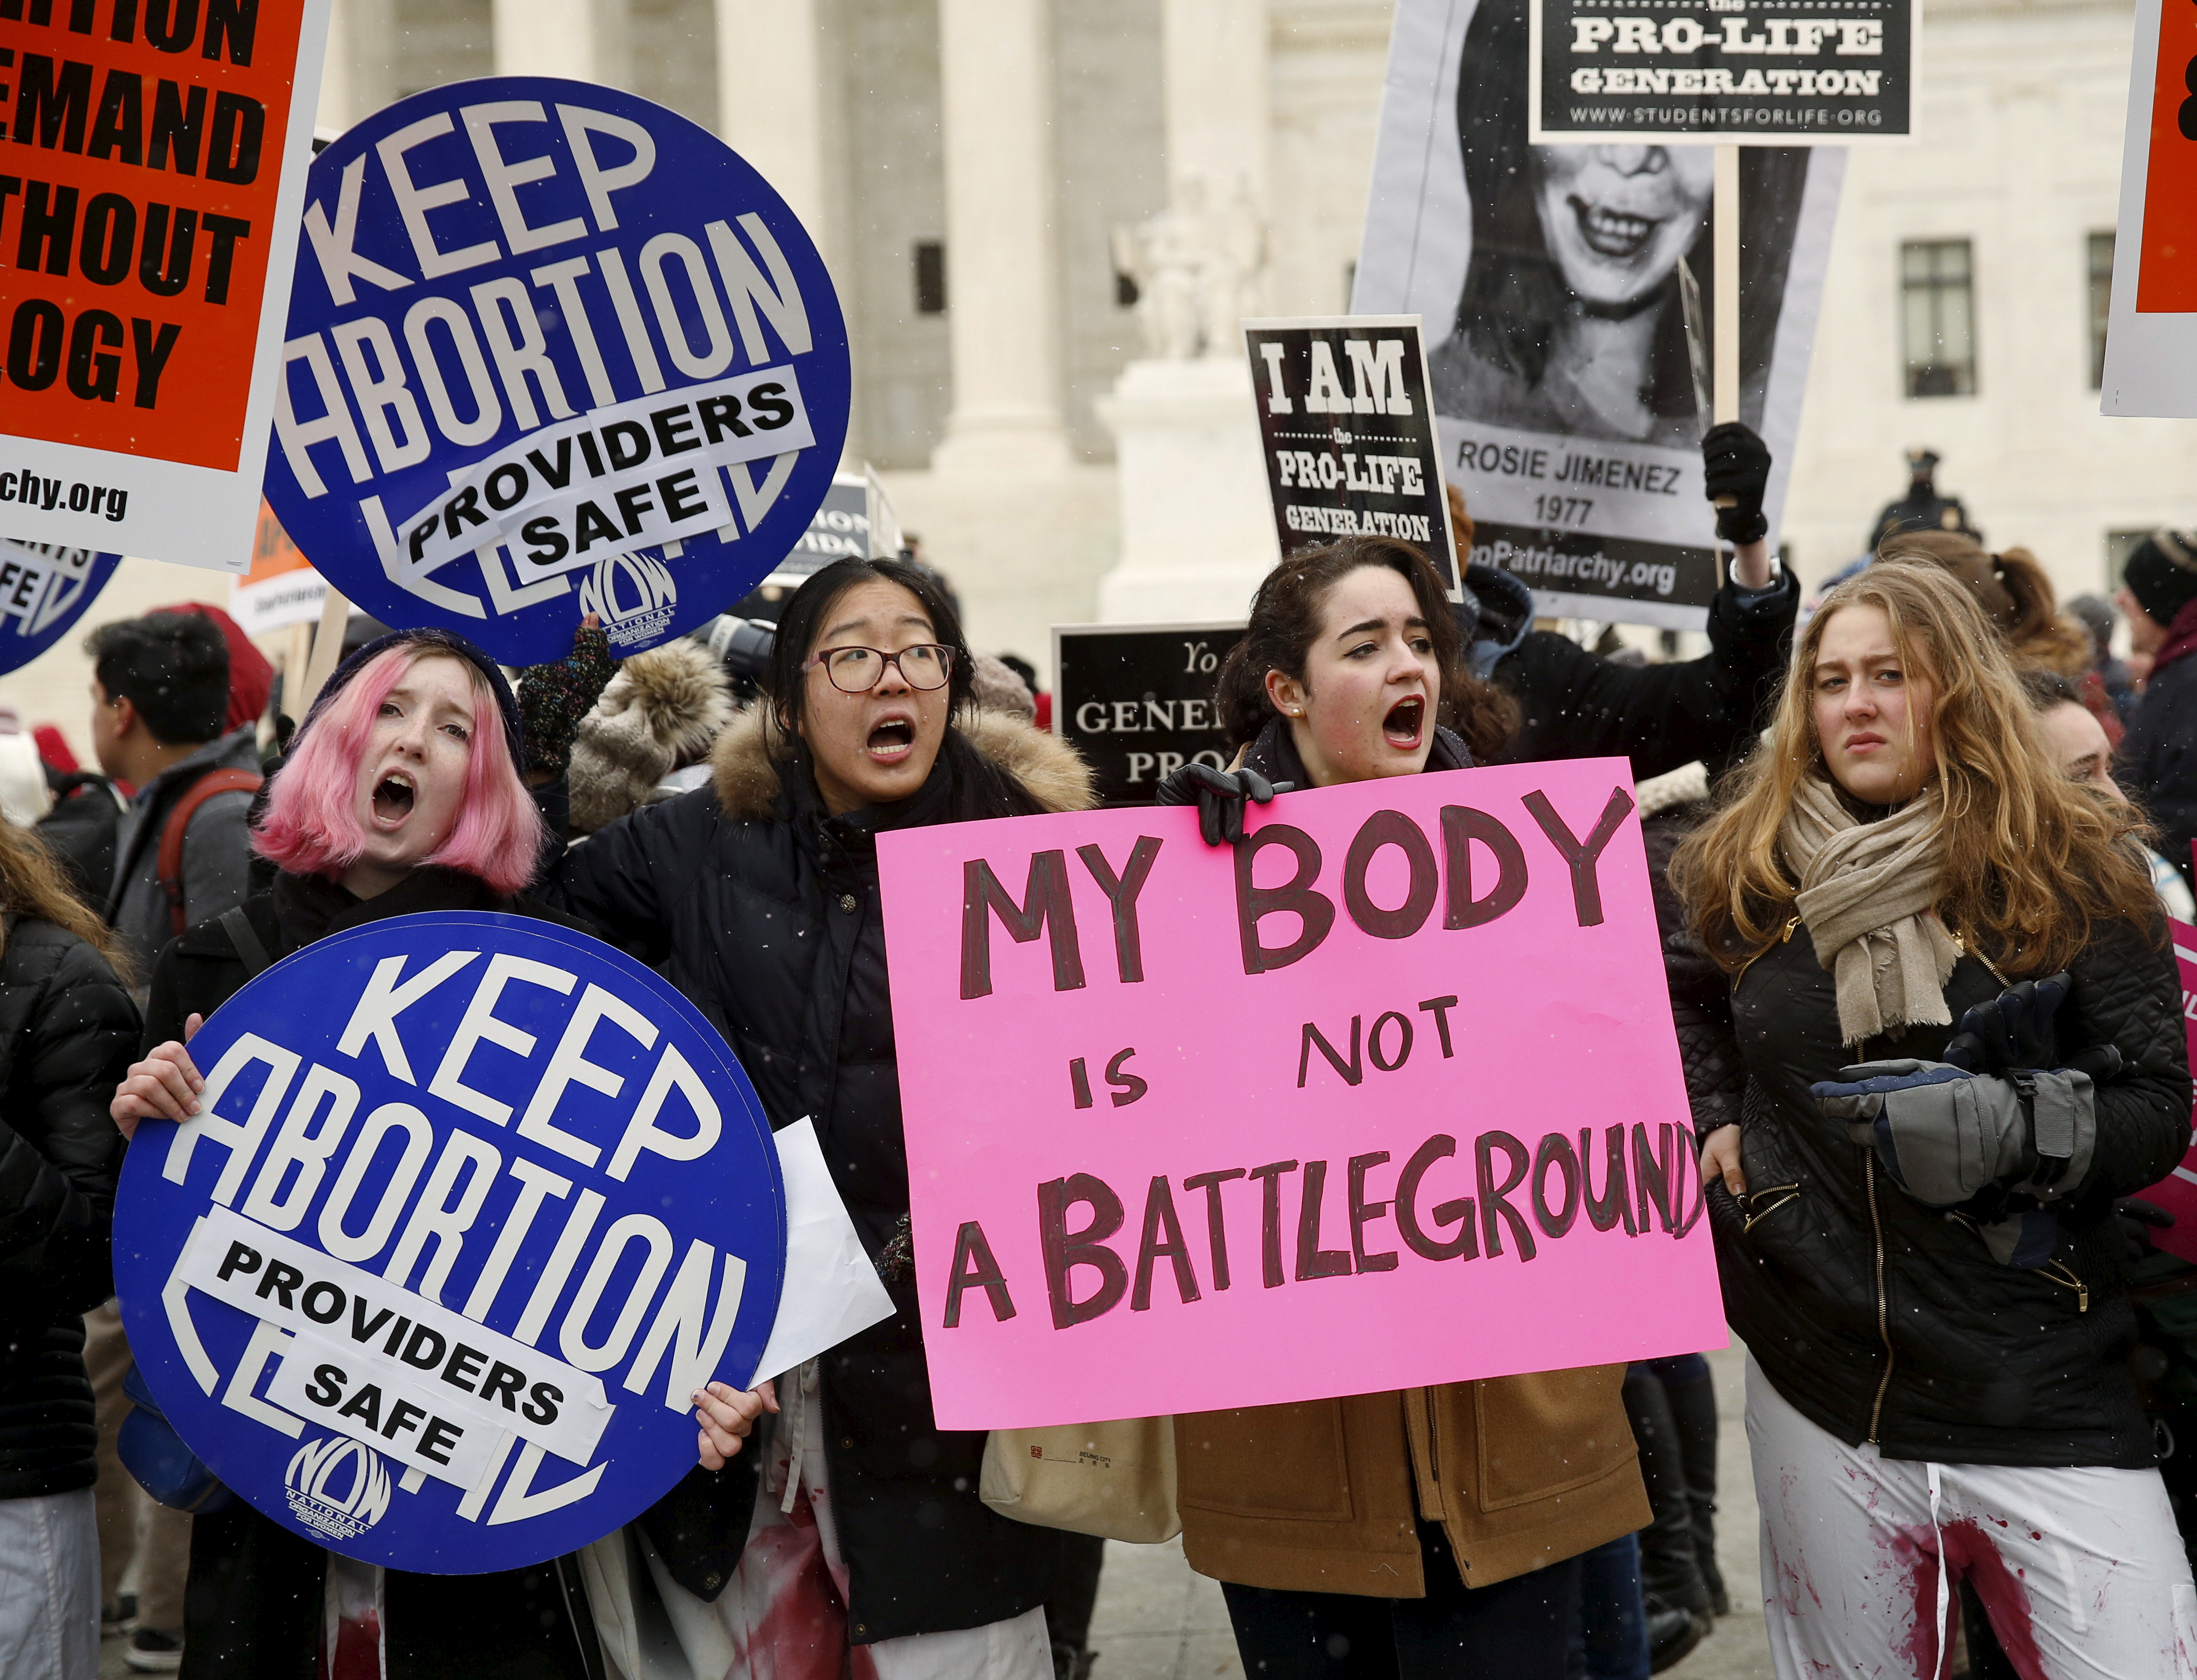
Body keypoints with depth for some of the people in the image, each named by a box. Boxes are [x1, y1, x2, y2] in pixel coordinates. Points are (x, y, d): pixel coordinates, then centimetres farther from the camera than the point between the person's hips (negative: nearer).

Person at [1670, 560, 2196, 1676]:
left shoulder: (2073, 872, 0)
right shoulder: (1744, 873, 7)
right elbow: (1684, 1013, 28)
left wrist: (2019, 1126, -21)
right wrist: (1710, 1121, 9)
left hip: (2048, 1404, -2)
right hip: (1821, 1392, 2)